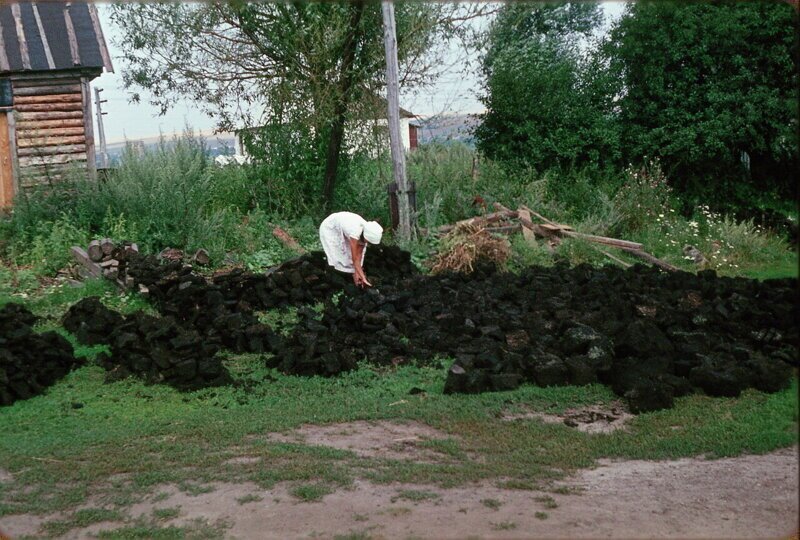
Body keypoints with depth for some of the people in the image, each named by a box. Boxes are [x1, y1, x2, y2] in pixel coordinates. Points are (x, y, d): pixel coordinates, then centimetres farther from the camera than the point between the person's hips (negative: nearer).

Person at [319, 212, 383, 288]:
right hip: (329, 229, -7)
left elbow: (359, 253, -17)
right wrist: (363, 279, -41)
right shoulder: (355, 233, -43)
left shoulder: (366, 231, -23)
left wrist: (356, 273, -21)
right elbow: (355, 259, -40)